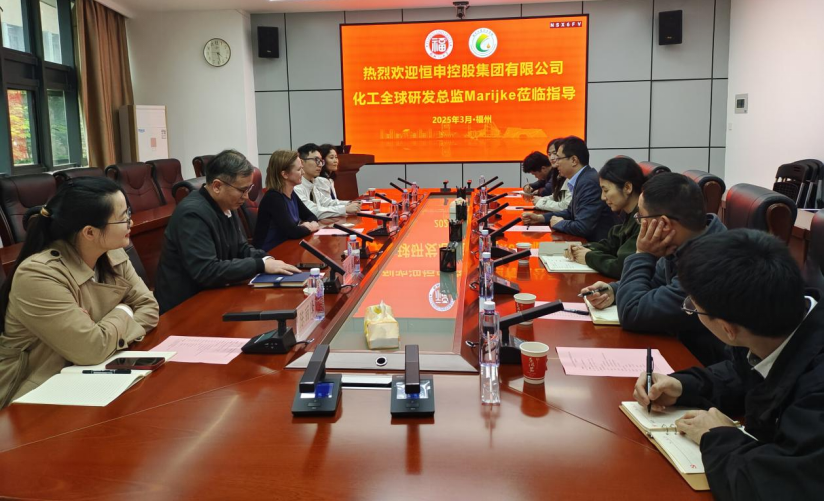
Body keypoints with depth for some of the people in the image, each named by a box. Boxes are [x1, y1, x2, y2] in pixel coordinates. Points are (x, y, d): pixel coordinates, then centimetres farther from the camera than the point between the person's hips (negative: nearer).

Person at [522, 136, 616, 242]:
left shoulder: (589, 183, -21)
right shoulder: (582, 179, 7)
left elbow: (582, 227, -26)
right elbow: (571, 212, 19)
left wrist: (559, 223, -8)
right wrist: (540, 218, 8)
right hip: (587, 240, 8)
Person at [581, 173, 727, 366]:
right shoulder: (689, 242, -6)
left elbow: (632, 314, -26)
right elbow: (656, 283, 12)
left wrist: (643, 255, -16)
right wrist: (614, 290, -4)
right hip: (681, 345, 7)